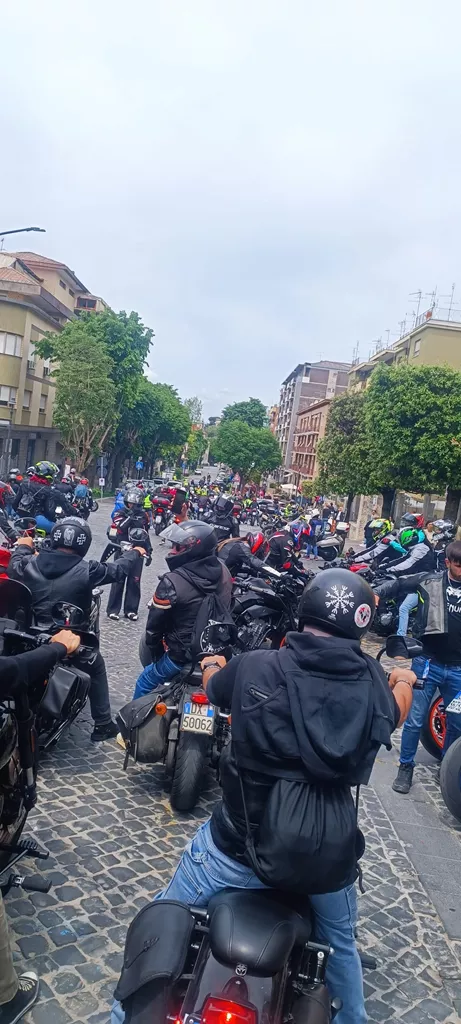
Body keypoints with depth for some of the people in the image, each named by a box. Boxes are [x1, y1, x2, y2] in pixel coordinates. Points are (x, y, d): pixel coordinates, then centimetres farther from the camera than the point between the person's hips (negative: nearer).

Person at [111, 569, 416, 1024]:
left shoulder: (253, 667, -16)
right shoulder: (374, 683, -11)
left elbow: (211, 687, 7)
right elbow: (396, 711, 13)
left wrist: (212, 666, 32)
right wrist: (404, 680, 37)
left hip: (236, 846, -2)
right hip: (328, 854, 3)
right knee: (340, 944, 34)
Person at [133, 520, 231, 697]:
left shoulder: (174, 581, -26)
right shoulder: (223, 571, -7)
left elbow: (155, 622, -15)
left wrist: (156, 653, 2)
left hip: (184, 655, -6)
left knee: (144, 685, 16)